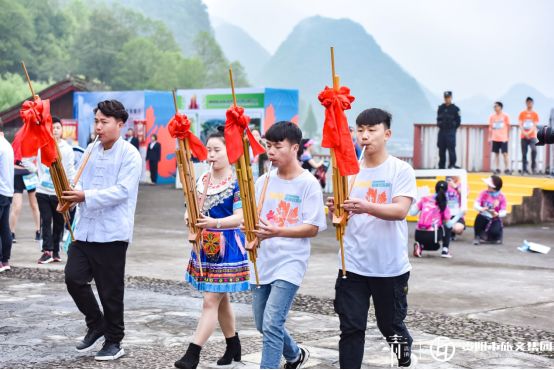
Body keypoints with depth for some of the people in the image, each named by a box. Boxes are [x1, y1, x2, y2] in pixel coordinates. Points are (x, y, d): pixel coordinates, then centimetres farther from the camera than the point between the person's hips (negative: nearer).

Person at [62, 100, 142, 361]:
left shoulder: (129, 155, -9)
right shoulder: (91, 151, 12)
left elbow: (122, 191, -18)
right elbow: (81, 184, 16)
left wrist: (85, 197, -25)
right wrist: (72, 196, -7)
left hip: (112, 233, -6)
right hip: (85, 230, 6)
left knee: (110, 290, 2)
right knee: (74, 277, -2)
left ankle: (114, 342, 18)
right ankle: (96, 324, 21)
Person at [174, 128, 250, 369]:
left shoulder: (237, 182, -11)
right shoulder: (202, 181, 9)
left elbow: (240, 217, -18)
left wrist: (215, 223, -33)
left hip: (227, 247, -8)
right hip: (205, 246, 8)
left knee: (211, 300, -9)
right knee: (221, 300, 16)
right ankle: (234, 348, 30)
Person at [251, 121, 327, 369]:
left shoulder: (308, 183, -8)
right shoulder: (264, 181, 8)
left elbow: (312, 228, -12)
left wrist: (277, 231, -25)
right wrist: (252, 233, -13)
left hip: (290, 262, -6)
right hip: (262, 262, 6)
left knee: (272, 324, -16)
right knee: (263, 325, 17)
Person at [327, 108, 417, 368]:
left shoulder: (401, 170, -7)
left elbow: (400, 211, -20)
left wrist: (366, 206, -37)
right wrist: (335, 210, -16)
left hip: (391, 267, -2)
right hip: (353, 265, 3)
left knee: (390, 325, 14)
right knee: (351, 329, -1)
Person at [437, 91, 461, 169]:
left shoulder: (455, 109, -2)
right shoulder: (440, 108, 10)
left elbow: (458, 121, 0)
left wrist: (453, 129, 0)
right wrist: (439, 125, 8)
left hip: (450, 132, -5)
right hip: (441, 131, 5)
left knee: (451, 148, -11)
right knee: (441, 149, 7)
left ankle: (452, 165, -9)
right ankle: (441, 166, 14)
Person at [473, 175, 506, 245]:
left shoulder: (501, 197, -9)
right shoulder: (484, 193, -6)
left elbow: (503, 212, -13)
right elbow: (475, 205, -15)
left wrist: (497, 214, -36)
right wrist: (481, 209, -38)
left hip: (495, 219, -1)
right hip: (484, 217, 1)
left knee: (495, 232, -30)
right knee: (479, 217, -35)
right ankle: (478, 236, -11)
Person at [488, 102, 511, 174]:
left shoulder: (505, 116, -2)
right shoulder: (492, 116, 6)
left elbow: (508, 127, 3)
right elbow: (490, 128, 11)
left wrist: (507, 136, 0)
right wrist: (489, 137, 7)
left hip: (503, 138, -3)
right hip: (495, 138, 3)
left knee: (505, 153, -4)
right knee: (496, 153, 5)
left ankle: (507, 169, 0)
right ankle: (497, 169, 9)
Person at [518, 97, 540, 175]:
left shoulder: (535, 114, 5)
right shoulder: (522, 114, 7)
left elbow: (535, 125, -2)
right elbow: (520, 125, 1)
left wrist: (529, 133, -17)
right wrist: (524, 133, -14)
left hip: (532, 136, -2)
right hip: (524, 136, 2)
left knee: (534, 150, -23)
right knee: (524, 153, 1)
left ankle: (533, 167, -12)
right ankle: (524, 170, 6)